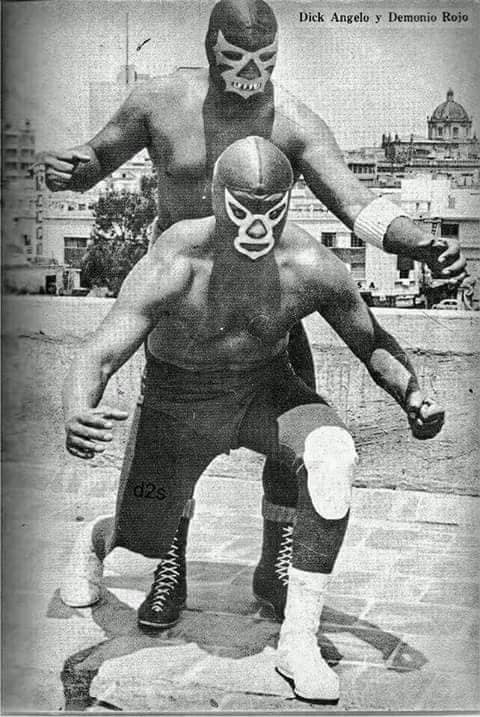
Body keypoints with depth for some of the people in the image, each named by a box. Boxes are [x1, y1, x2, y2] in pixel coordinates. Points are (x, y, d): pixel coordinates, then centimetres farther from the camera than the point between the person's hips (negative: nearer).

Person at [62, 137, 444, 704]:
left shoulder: (313, 268, -21)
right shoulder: (173, 266, -28)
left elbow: (373, 343, -5)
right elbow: (97, 357, -31)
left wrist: (414, 398, -23)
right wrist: (75, 419, -53)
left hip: (266, 391, 1)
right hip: (180, 402, -1)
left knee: (333, 454, -30)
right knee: (140, 542, 3)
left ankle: (298, 641, -19)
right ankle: (96, 539, 47)